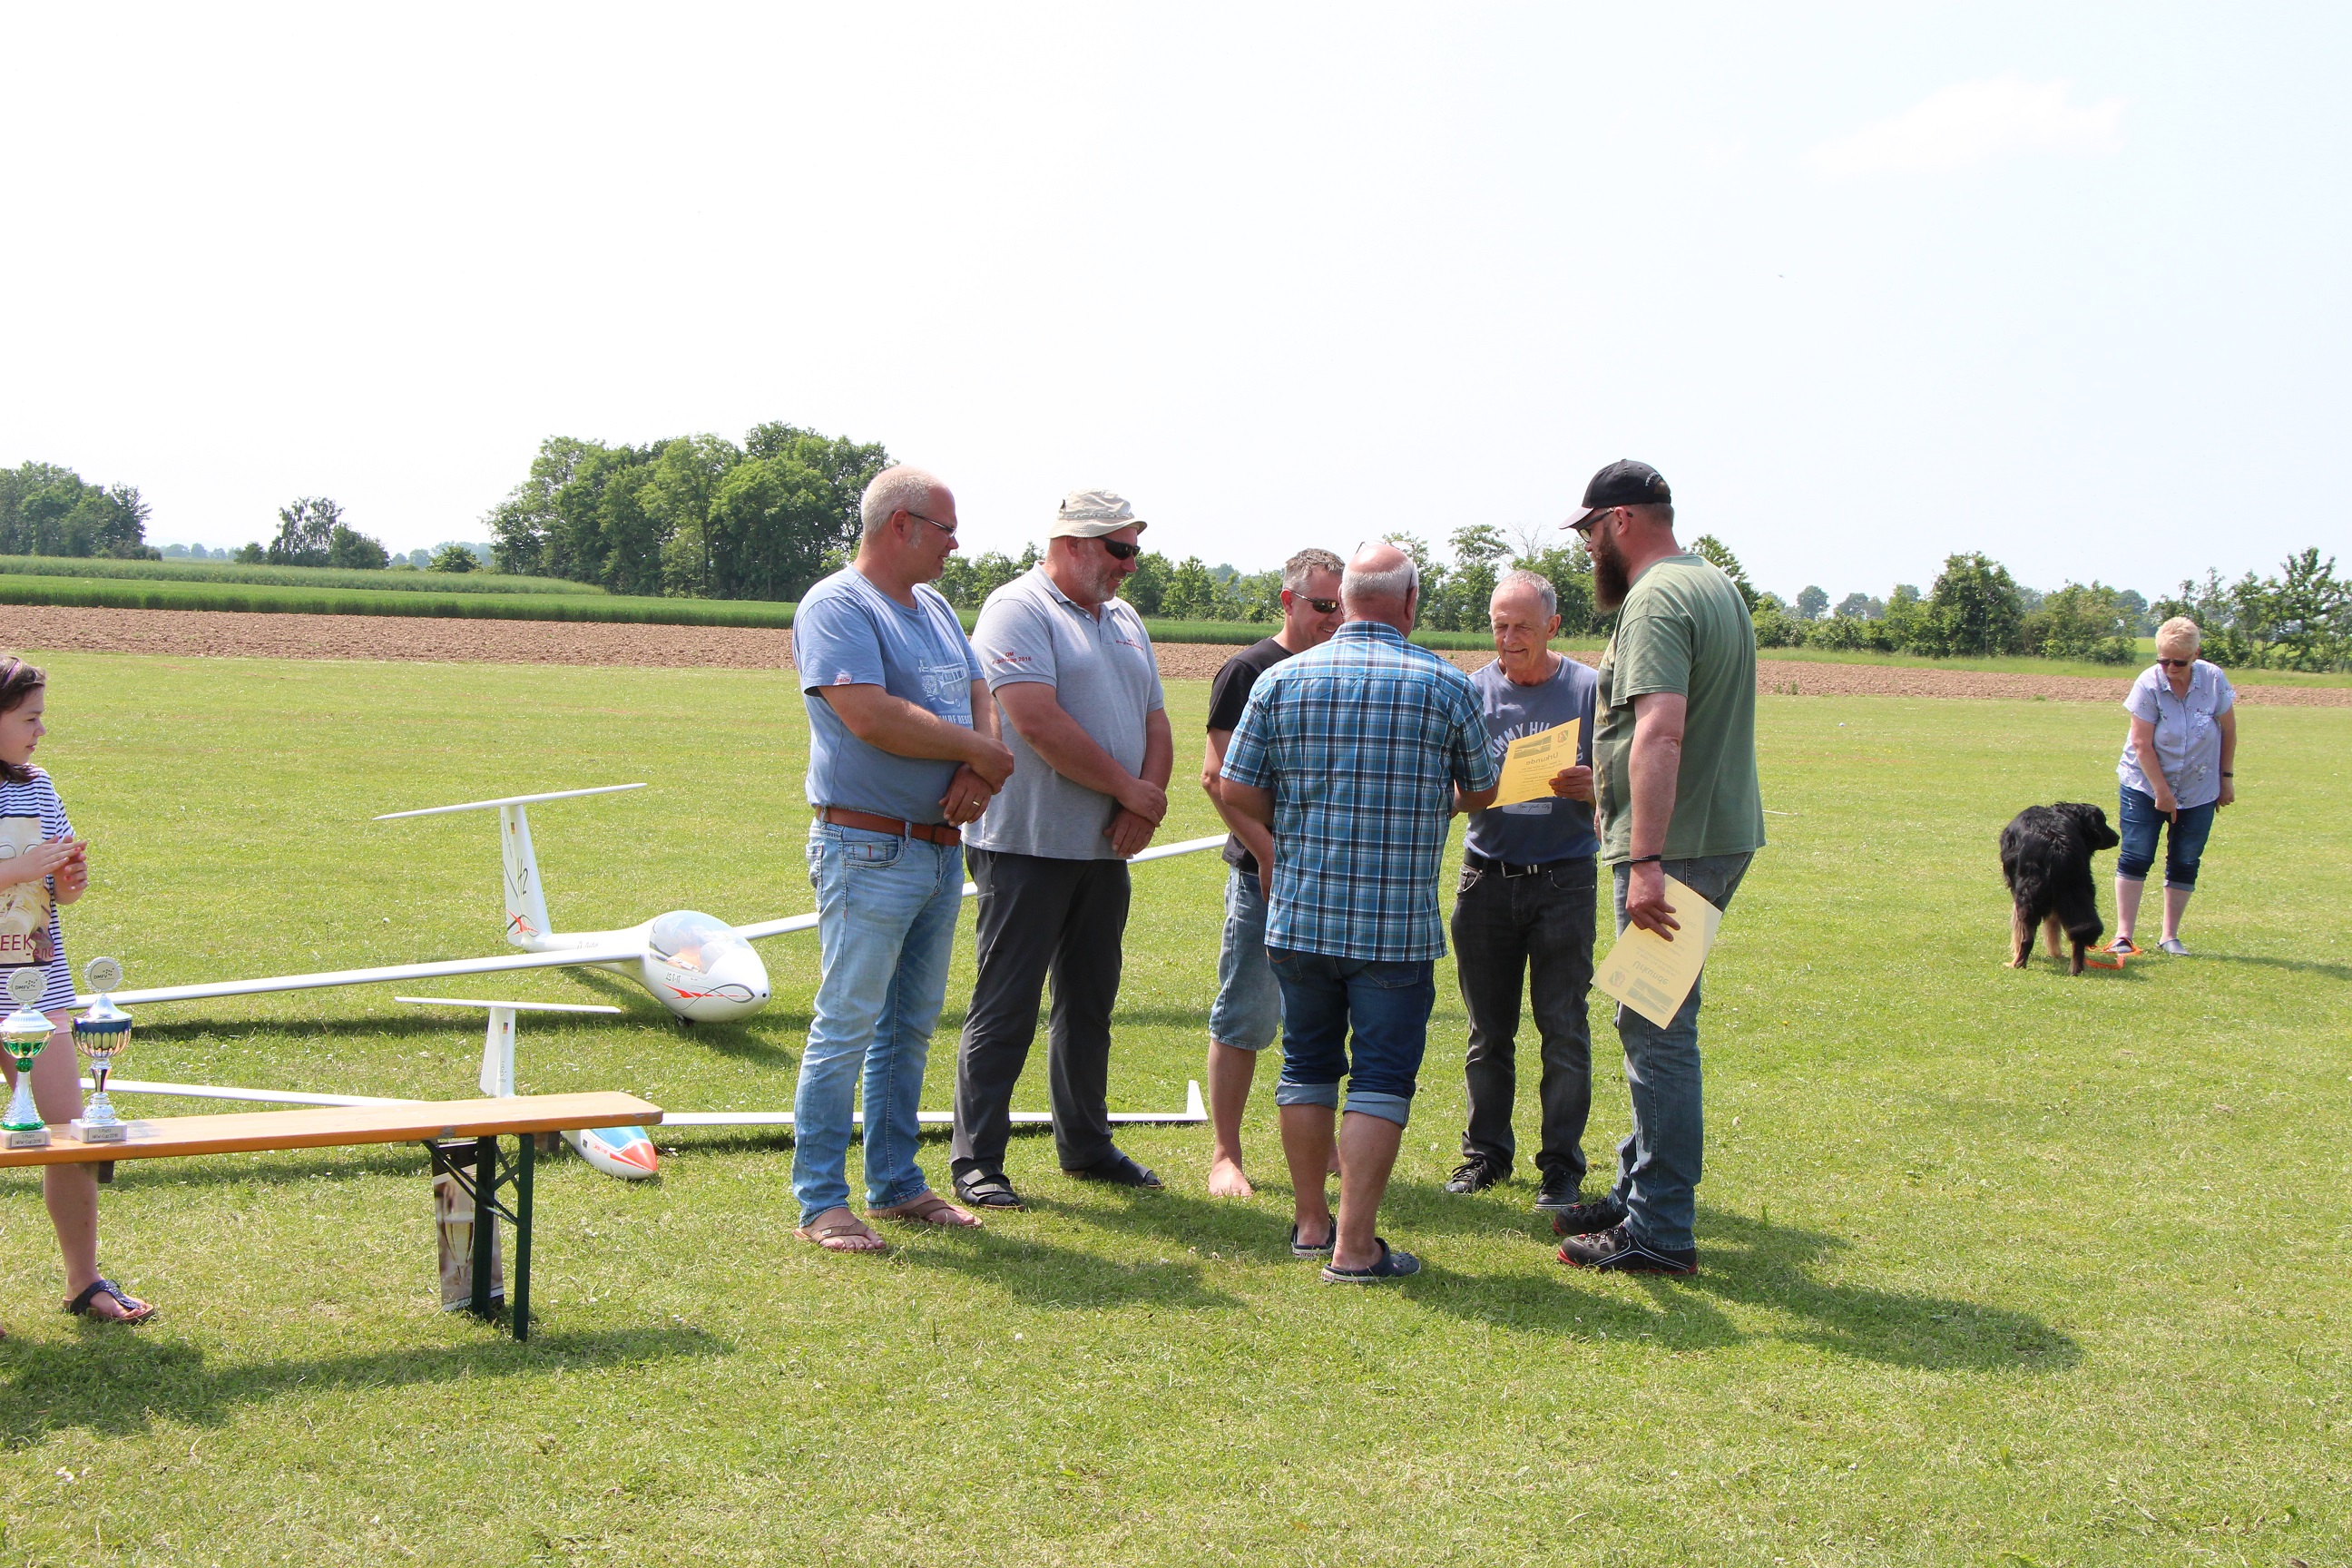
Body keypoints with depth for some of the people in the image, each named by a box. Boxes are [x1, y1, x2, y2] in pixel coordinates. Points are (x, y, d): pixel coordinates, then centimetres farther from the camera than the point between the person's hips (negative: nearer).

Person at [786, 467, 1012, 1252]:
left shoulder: (934, 608, 17)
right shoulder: (836, 607, -11)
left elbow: (980, 699, 15)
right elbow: (870, 717, -22)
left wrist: (979, 772, -7)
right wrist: (976, 750, -11)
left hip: (941, 849, 9)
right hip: (867, 852, -9)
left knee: (911, 1025, 14)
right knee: (846, 1025, -5)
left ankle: (896, 1184, 24)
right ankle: (820, 1201, 1)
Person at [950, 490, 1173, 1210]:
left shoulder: (1124, 619, 17)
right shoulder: (1018, 610, -9)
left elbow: (1155, 724, 16)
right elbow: (1038, 724, -20)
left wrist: (1145, 804, -4)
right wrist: (1132, 790, -14)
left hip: (1105, 850, 8)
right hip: (1029, 846, -8)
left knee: (1090, 1004, 15)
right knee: (1005, 1007, -4)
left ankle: (1086, 1144, 26)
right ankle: (976, 1160, 2)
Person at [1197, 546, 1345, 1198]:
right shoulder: (1250, 671, -5)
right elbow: (1219, 777, -10)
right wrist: (1269, 853, -16)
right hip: (1266, 872, -5)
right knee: (1245, 1019, -2)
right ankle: (1225, 1155, 5)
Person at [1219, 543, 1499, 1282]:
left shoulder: (1282, 679, 1)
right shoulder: (1446, 685, -4)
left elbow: (1236, 790, 1)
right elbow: (1481, 793, 8)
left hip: (1300, 911, 3)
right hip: (1398, 922, -3)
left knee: (1307, 1065, 16)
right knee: (1381, 1077, 1)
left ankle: (1310, 1222, 25)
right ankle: (1355, 1245, -1)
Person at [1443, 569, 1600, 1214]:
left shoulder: (1589, 689, 0)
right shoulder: (1471, 691, 5)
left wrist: (1592, 787, -20)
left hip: (1563, 881, -2)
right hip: (1487, 878, 2)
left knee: (1564, 1030, -2)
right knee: (1488, 1031, 10)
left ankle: (1561, 1164, 7)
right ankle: (1486, 1153, 22)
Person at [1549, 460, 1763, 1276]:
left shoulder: (1656, 601, -16)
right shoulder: (1717, 586, 18)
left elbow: (1661, 730, -28)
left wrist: (1646, 861, -33)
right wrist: (1605, 786, 33)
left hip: (1674, 843, -10)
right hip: (1723, 830, 10)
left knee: (1657, 1029, -6)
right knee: (1655, 1025, 18)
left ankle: (1660, 1232, -2)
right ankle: (1639, 1190, 27)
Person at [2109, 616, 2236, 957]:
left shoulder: (2213, 679, -12)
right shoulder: (2149, 684, -18)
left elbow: (2228, 730, 1)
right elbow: (2142, 745, -17)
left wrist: (2226, 778, 4)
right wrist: (2162, 793, -16)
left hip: (2199, 790, 2)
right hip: (2146, 785, -2)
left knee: (2185, 863, 4)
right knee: (2135, 857, -6)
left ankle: (2170, 936, 13)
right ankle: (2123, 935, -4)